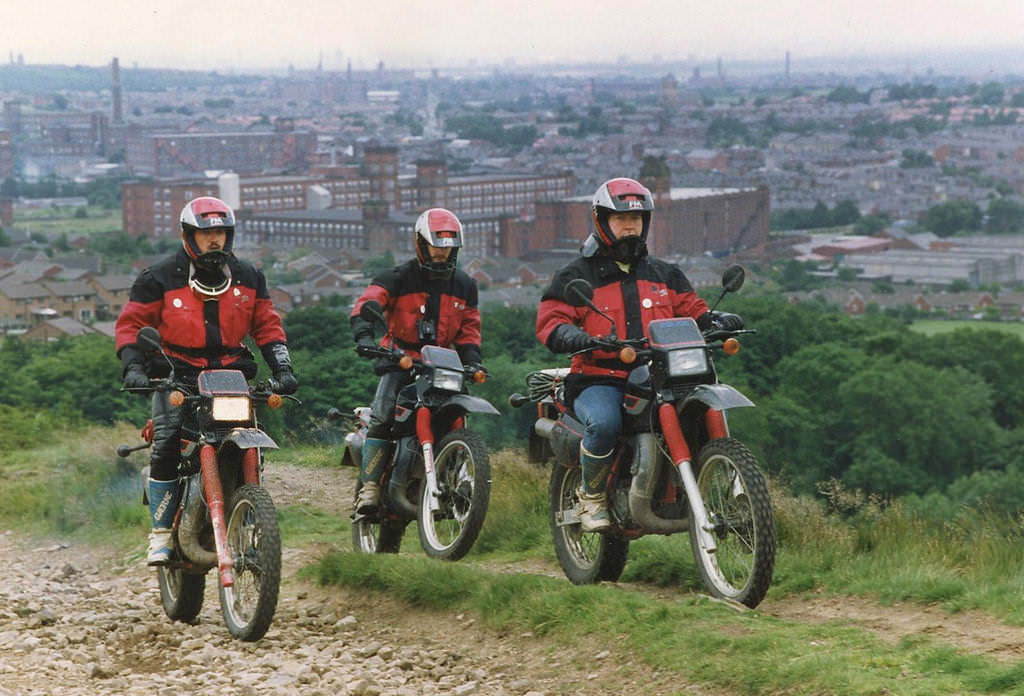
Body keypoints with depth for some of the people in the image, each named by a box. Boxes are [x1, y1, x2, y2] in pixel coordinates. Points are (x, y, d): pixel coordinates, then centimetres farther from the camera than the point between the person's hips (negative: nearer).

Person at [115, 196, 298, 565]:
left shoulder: (248, 277, 12)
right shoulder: (159, 278, 1)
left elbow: (267, 325, 15)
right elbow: (130, 324, 3)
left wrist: (282, 368, 2)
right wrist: (133, 366, -13)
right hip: (177, 377, -3)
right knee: (166, 446, -21)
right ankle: (162, 533, -12)